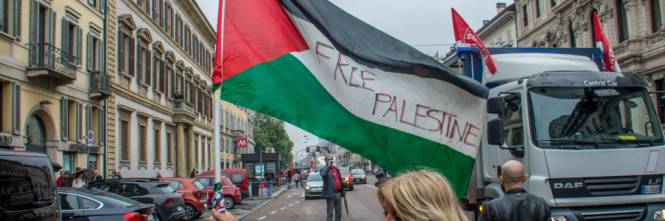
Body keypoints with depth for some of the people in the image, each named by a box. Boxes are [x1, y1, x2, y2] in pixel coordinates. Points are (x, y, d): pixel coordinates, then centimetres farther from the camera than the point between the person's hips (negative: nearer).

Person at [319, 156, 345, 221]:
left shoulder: (336, 169, 15)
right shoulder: (323, 169, -5)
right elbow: (323, 174, -30)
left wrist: (342, 191, 16)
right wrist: (328, 166, -21)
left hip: (338, 193, 7)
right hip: (330, 194, -7)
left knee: (339, 212, 13)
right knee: (330, 212, -4)